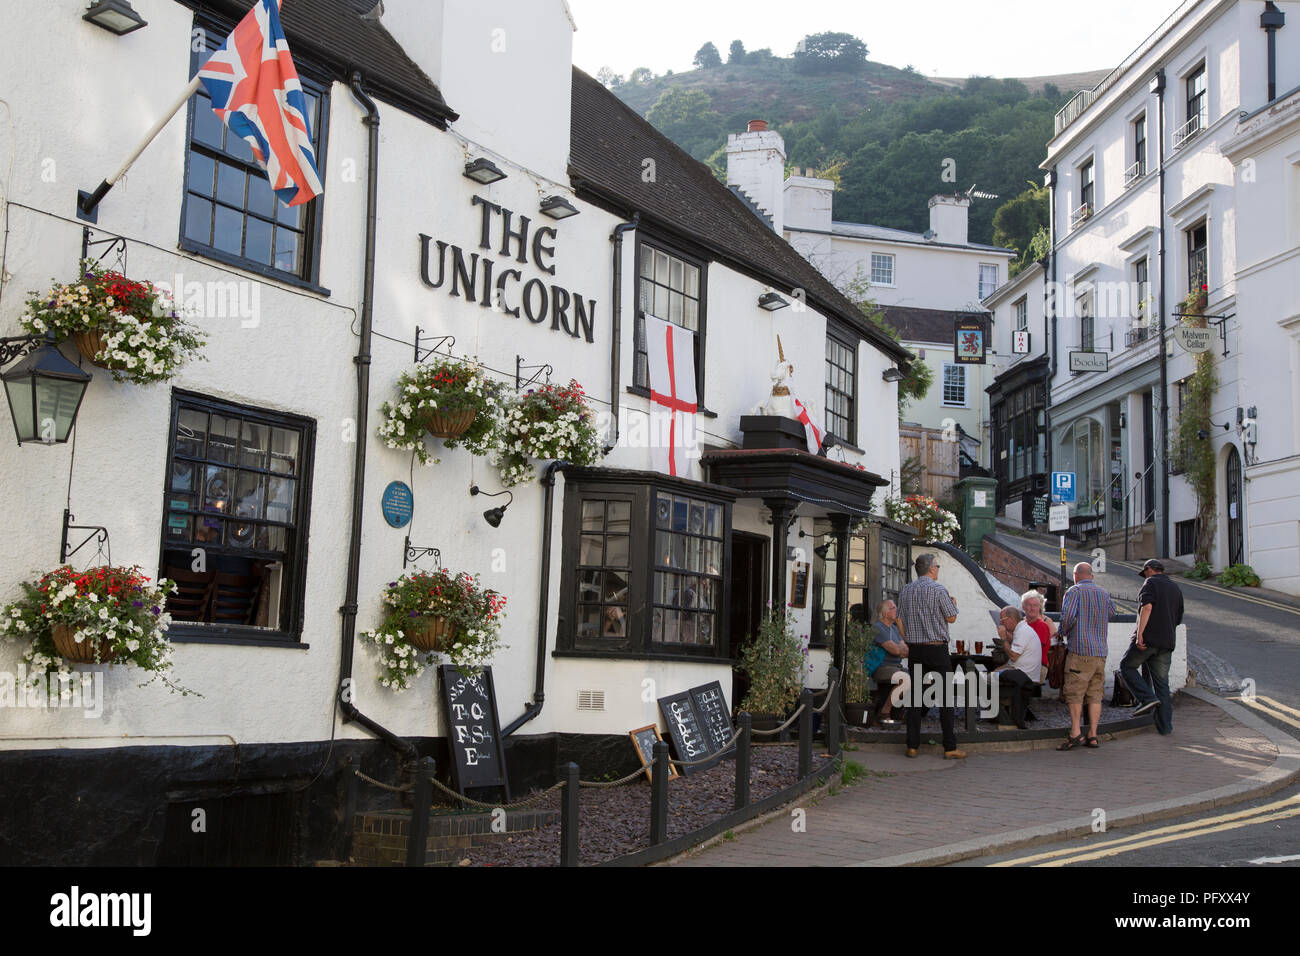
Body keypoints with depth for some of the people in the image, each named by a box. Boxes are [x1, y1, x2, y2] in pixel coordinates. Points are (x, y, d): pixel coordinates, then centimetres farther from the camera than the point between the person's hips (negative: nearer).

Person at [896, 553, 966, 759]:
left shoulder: (905, 590, 8)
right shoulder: (938, 589, -9)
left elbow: (901, 619, 12)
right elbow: (951, 617, -3)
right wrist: (953, 604, 16)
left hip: (914, 649, 5)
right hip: (936, 648, -5)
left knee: (915, 695, 8)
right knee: (945, 695, 0)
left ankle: (913, 745, 7)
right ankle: (950, 747, -1)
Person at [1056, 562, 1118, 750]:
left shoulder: (1074, 591, -4)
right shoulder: (1103, 592, 14)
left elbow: (1068, 615, -18)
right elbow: (1112, 613, 30)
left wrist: (1063, 632, 0)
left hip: (1080, 650, -6)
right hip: (1100, 651, 6)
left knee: (1074, 693, -4)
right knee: (1095, 694, 6)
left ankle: (1076, 733, -12)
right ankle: (1093, 736, 4)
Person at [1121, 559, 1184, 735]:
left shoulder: (1151, 583, -2)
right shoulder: (1176, 589, 20)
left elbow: (1147, 607, -18)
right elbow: (1178, 618, 22)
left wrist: (1140, 634, -22)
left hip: (1148, 639, -6)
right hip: (1167, 641, 6)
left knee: (1127, 666, 11)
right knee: (1162, 682, 8)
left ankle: (1147, 698, -7)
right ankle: (1165, 725, 4)